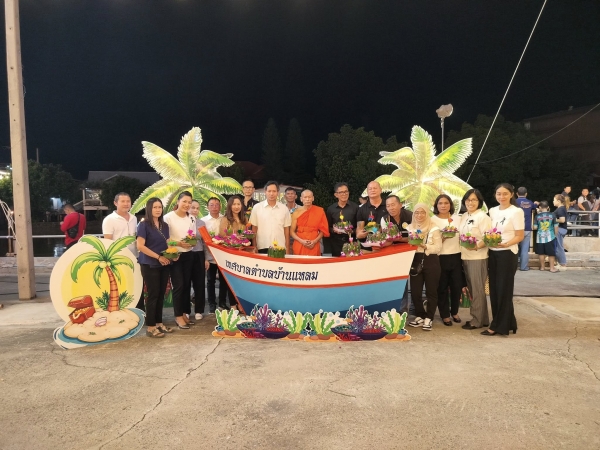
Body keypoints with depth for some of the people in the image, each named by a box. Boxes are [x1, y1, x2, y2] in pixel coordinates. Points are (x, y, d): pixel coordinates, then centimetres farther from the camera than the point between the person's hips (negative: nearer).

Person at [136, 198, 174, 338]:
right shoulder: (144, 224, -7)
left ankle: (159, 323, 21)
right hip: (149, 265, -6)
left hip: (164, 265, 6)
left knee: (161, 294, 11)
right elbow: (140, 246, -14)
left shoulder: (164, 225, 12)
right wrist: (158, 257, -17)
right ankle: (150, 327, 5)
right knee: (153, 294, -3)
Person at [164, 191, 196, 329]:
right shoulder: (168, 217, -11)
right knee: (178, 285, -4)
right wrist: (178, 243, -23)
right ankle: (178, 316, 9)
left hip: (188, 255, 5)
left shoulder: (192, 218, 6)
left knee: (187, 285, 10)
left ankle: (184, 313, 22)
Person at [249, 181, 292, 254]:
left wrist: (287, 251, 5)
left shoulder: (284, 209, 5)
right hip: (262, 248, -1)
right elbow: (254, 230, 5)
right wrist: (254, 248, 0)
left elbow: (286, 231, 8)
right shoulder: (257, 208, 2)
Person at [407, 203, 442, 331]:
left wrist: (425, 246, -22)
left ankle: (429, 318, 13)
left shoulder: (434, 228, -1)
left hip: (430, 261, -3)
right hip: (415, 261, 3)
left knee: (431, 290, 2)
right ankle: (420, 316, 20)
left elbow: (438, 247, -8)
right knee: (415, 290, 2)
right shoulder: (410, 227, 10)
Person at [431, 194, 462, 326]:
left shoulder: (457, 218, 7)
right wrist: (443, 237, -20)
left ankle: (455, 312, 28)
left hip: (456, 256, 3)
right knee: (442, 287, 4)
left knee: (457, 285, 8)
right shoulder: (432, 220, -3)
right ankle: (445, 314, 18)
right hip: (440, 258, -3)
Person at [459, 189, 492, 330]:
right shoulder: (463, 217, 14)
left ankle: (476, 320, 10)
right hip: (465, 257, 8)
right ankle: (482, 319, 24)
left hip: (478, 258, -8)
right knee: (472, 289, 13)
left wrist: (477, 246, -32)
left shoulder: (483, 217, -10)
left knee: (477, 290, 0)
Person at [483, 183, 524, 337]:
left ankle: (499, 326, 9)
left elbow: (520, 236, -11)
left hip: (507, 254, -6)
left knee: (503, 289, 0)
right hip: (493, 253, 6)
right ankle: (504, 323, 21)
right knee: (494, 289, 9)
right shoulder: (492, 211, 10)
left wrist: (505, 244, -26)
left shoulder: (516, 211, -8)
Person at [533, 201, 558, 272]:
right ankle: (552, 268, 8)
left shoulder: (537, 216, -5)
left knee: (541, 253, 10)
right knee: (551, 253, 5)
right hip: (550, 237, 0)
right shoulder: (552, 215, -4)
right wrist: (556, 234, 12)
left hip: (540, 237, 0)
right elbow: (556, 226, -2)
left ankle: (542, 267, 19)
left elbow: (535, 227, -3)